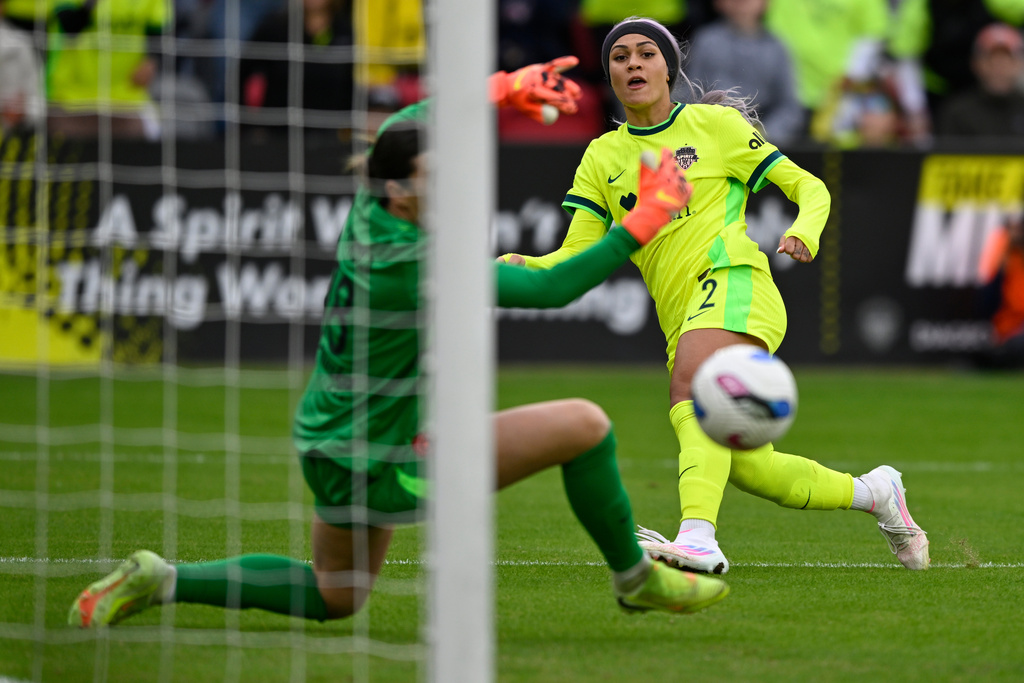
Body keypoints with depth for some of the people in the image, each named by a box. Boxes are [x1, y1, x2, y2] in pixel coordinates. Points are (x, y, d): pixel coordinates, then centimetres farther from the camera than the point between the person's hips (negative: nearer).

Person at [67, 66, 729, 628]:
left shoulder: (371, 212, -6)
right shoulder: (411, 268, -29)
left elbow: (416, 118, 15)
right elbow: (552, 289, -29)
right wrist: (642, 224, -24)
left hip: (334, 446, 9)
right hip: (385, 464, -9)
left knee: (334, 595, 32)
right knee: (584, 424, -13)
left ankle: (156, 580, 23)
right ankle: (637, 578, 6)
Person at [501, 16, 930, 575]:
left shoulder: (713, 123, 9)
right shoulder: (602, 157, 18)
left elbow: (808, 187, 10)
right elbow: (575, 257, 8)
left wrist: (803, 233, -12)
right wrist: (520, 267, -13)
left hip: (731, 280, -5)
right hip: (680, 316, 5)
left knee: (690, 388, -34)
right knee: (747, 467, -2)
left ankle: (698, 538, -53)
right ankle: (873, 492, 22)